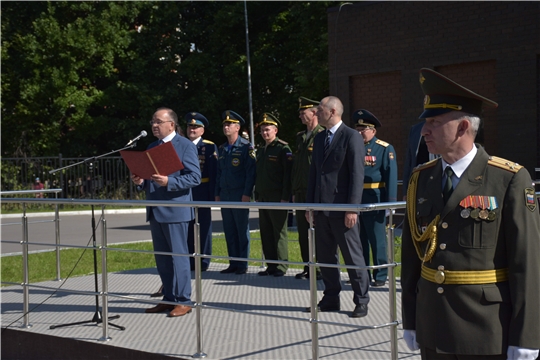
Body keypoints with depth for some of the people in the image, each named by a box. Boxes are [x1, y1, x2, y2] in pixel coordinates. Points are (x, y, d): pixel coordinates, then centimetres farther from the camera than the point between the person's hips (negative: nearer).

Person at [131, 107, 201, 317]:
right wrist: (140, 181, 0)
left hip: (175, 210, -7)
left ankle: (183, 301, 5)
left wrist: (168, 181, -24)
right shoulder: (151, 148, 17)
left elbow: (194, 177, -13)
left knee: (178, 256, -2)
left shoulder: (185, 146, -5)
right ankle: (169, 298, 20)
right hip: (155, 211, 7)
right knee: (162, 258, 11)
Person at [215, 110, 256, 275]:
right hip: (225, 196, 6)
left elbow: (251, 172, -10)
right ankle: (233, 263, 14)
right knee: (229, 231, 8)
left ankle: (242, 265, 5)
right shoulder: (222, 149, 15)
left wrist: (247, 194, -15)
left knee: (242, 230, -1)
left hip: (240, 195, -6)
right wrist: (217, 193, 13)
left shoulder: (246, 147, -5)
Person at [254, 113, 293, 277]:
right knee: (266, 233, 7)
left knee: (279, 232, -3)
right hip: (263, 198, 7)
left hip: (277, 197, -7)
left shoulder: (283, 148, -6)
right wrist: (257, 196, 18)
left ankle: (281, 266, 2)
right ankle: (270, 265, 12)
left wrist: (285, 197, -17)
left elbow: (288, 174, -12)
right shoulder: (260, 151, 18)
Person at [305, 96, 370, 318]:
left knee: (353, 256, 1)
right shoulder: (319, 139, 14)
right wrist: (309, 204, 12)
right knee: (324, 256, 11)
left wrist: (352, 208, -17)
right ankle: (331, 299, 20)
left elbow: (357, 175, -12)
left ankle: (361, 301, 10)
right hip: (321, 208, 7)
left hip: (342, 208, -7)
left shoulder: (351, 137, -8)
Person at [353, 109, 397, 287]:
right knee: (359, 240, 11)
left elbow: (391, 177, -8)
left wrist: (390, 203, -14)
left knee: (377, 241, 3)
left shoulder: (385, 149, -3)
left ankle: (380, 276, 12)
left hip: (374, 202, -5)